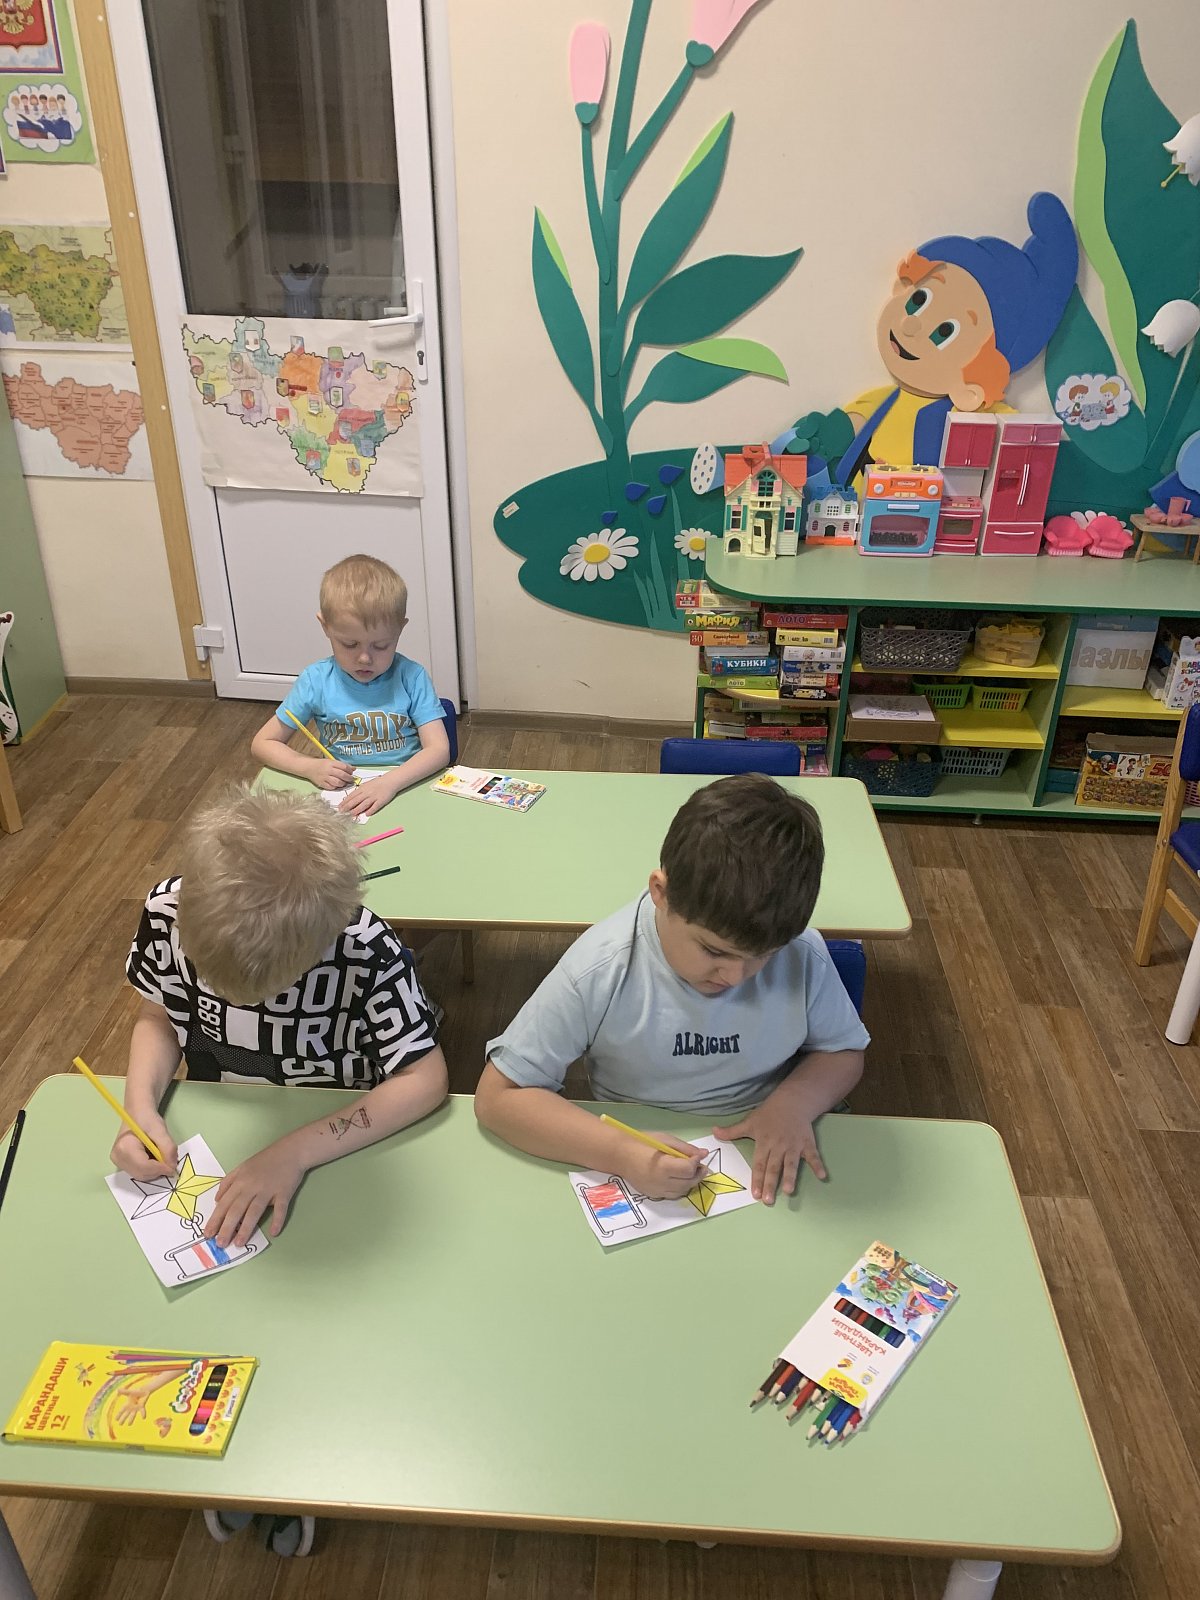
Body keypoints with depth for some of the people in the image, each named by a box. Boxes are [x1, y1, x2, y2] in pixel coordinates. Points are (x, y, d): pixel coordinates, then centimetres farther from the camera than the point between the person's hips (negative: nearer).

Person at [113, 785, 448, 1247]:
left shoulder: (367, 951, -29)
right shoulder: (170, 910, -19)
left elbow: (425, 1080, -21)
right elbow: (157, 1017, 0)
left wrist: (296, 1151, -28)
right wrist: (141, 1106, -18)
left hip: (336, 1147, -2)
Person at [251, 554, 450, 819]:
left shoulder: (411, 677, -4)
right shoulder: (316, 681, -1)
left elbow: (439, 750, -10)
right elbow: (262, 744, 6)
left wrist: (391, 781, -28)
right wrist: (310, 768, -12)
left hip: (407, 790, 0)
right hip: (341, 799, 1)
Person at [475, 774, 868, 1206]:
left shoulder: (801, 955, -13)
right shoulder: (599, 973, -21)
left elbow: (843, 1052, 5)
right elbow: (498, 1097, -15)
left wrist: (795, 1101, -17)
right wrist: (620, 1153, -27)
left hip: (769, 1170, 1)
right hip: (641, 1186, -1)